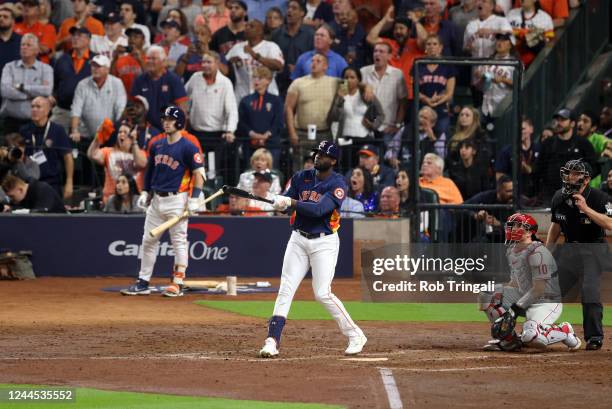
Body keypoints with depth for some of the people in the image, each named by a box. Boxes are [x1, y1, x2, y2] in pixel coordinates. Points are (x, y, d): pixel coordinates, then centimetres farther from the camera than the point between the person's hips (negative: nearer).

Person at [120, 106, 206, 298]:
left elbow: (199, 172, -11)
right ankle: (143, 283, 12)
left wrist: (195, 198, -18)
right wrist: (145, 192, 15)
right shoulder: (157, 145, 11)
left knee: (179, 241, -2)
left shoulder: (188, 147, -9)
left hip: (176, 200, -7)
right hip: (156, 199, 7)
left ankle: (178, 283, 2)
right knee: (149, 240, 7)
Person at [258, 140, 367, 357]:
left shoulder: (338, 184, -11)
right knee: (285, 289, -4)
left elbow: (320, 209, -24)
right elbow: (286, 200, -2)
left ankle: (355, 335, 4)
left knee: (322, 293, -10)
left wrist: (291, 203, -32)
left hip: (324, 242, -5)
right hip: (299, 239, 5)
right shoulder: (301, 177, 7)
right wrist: (279, 203, -26)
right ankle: (272, 341, -7)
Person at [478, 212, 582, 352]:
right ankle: (509, 339, 4)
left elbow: (539, 289, -22)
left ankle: (564, 331, -2)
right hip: (526, 297, 9)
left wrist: (516, 308, -23)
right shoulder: (511, 250, 10)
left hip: (547, 302, -9)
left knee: (530, 336, -34)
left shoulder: (537, 252, -19)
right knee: (486, 293, 1)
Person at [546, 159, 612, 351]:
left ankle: (594, 337, -9)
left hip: (594, 249, -6)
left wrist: (586, 208, -34)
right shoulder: (559, 197, 1)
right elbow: (555, 226, 15)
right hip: (570, 248, 6)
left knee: (589, 292, -18)